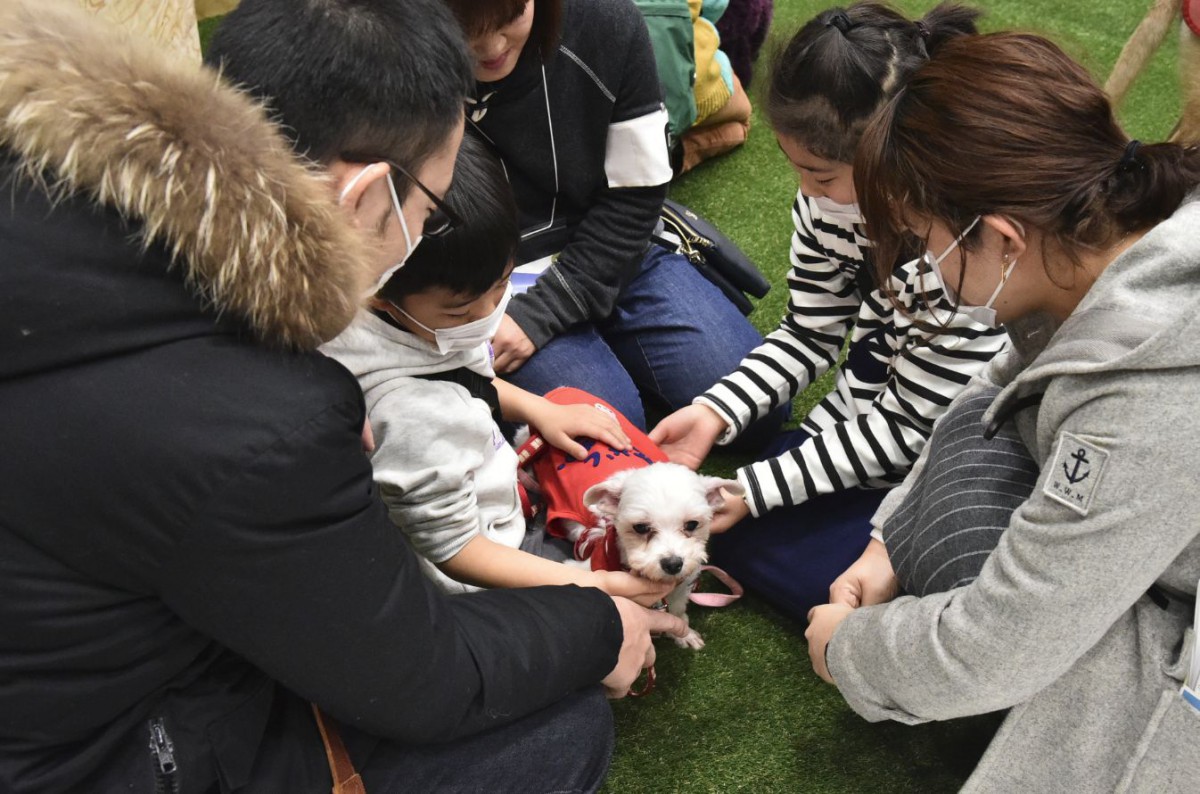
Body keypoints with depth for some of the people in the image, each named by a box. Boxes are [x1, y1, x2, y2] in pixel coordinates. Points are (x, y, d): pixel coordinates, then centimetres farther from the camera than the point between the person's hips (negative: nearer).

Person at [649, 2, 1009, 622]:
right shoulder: (831, 198, -11)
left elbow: (905, 430, -23)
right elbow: (808, 337, 0)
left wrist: (751, 491, -22)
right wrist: (713, 413, -14)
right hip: (861, 423, 7)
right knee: (724, 529, 0)